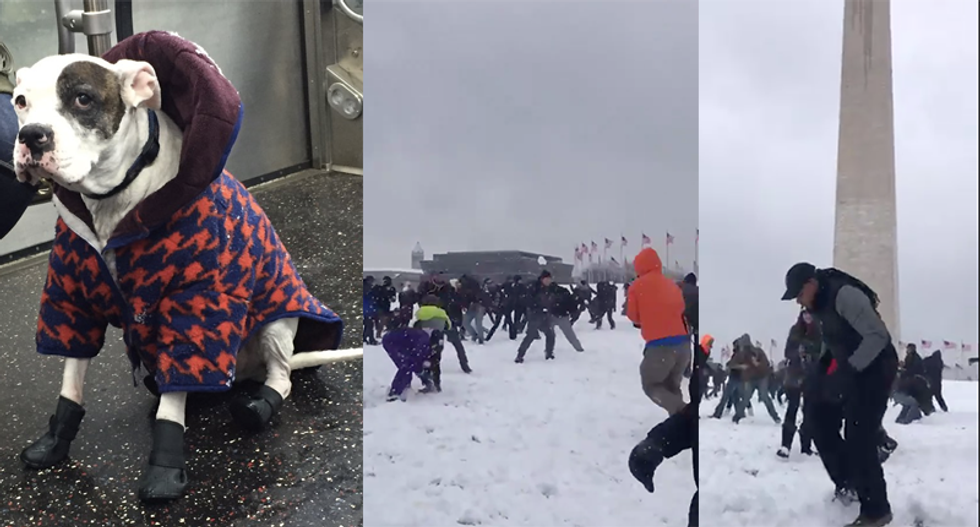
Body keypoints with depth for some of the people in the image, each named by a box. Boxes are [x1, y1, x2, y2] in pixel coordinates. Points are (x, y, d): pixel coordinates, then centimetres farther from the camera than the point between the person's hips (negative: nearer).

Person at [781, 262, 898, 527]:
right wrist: (823, 367, 6)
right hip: (852, 370, 10)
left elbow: (878, 336, -26)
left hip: (875, 370, -10)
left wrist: (847, 370, -29)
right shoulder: (820, 304, 7)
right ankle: (847, 483, 23)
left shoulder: (845, 295, -22)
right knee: (822, 422, 10)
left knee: (858, 439, -12)